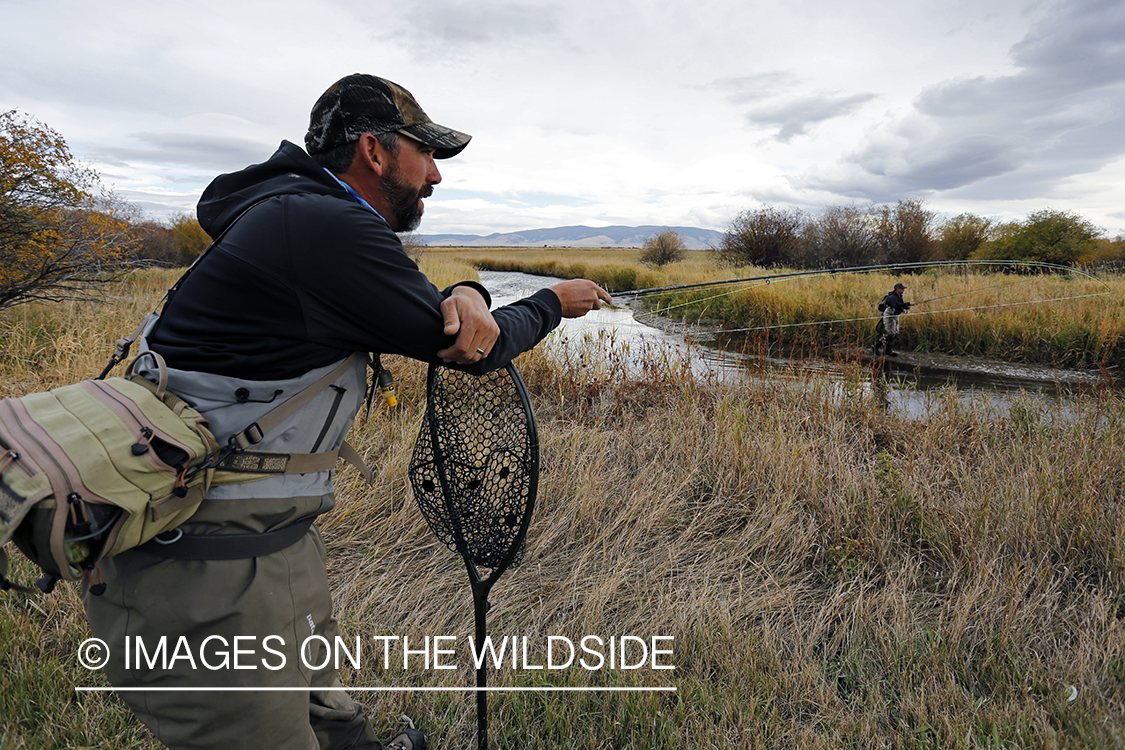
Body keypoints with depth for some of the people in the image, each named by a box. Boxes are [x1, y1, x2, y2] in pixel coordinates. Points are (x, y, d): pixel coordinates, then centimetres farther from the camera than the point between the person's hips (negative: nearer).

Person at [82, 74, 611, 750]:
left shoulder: (299, 212, 12)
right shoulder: (326, 225, -20)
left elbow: (415, 320, 14)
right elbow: (471, 352, -15)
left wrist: (465, 300, -10)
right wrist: (556, 303, 4)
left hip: (274, 532, 9)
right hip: (203, 565, -9)